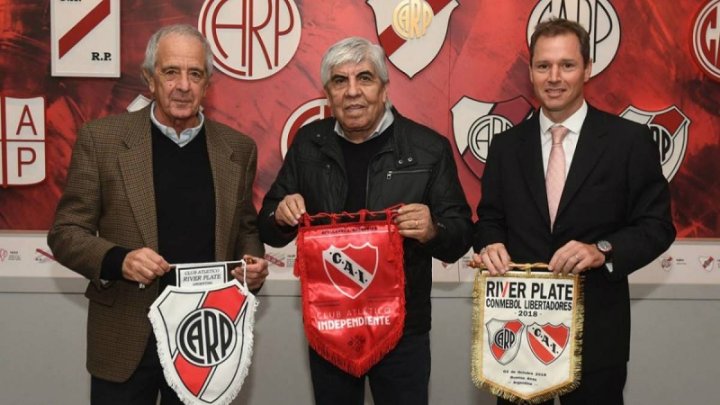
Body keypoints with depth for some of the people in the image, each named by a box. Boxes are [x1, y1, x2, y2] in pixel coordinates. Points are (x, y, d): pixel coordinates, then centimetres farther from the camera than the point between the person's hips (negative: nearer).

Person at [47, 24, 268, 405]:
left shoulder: (238, 148, 3)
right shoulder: (101, 138, -4)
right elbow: (66, 231, -2)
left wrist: (253, 263, -7)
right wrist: (117, 260, -21)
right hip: (126, 339, -2)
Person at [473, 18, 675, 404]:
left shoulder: (630, 140, -4)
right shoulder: (506, 145, 6)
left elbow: (657, 225, -4)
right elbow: (490, 218, 10)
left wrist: (603, 251, -22)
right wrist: (491, 244, -12)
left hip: (596, 330, -2)